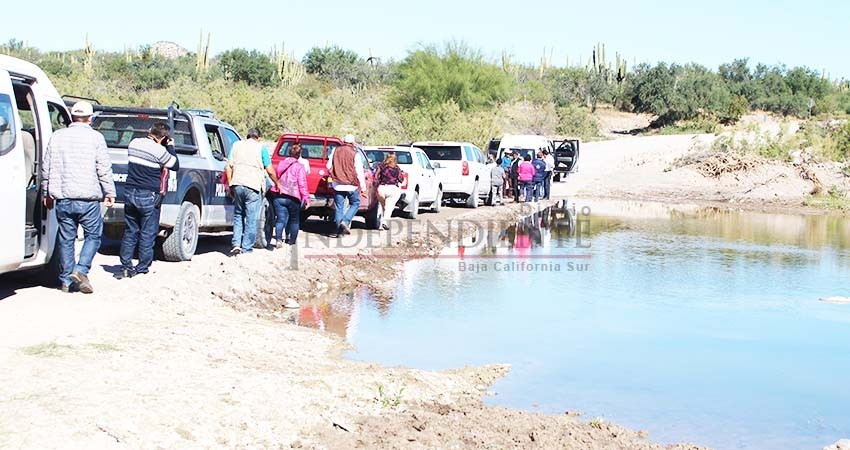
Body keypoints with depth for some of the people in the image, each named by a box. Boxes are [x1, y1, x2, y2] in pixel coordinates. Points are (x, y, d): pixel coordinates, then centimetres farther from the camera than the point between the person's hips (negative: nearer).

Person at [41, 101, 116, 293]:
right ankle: (80, 269, -8)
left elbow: (46, 168, 12)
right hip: (88, 198, -3)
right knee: (93, 235, 9)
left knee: (66, 239, 10)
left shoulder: (57, 136, 8)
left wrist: (47, 194, 22)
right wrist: (110, 193, 4)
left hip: (63, 198, 3)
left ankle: (65, 280, 13)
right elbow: (104, 169, -5)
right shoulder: (95, 137, -3)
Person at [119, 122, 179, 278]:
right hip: (148, 197, -6)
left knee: (130, 232, 14)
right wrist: (171, 147, 8)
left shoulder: (133, 143, 4)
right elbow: (175, 165, -4)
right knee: (147, 234, 4)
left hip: (130, 193, 6)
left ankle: (126, 267, 13)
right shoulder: (159, 150, -16)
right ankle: (141, 270, 5)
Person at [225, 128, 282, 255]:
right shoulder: (261, 147, 4)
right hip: (253, 186, -4)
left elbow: (228, 167, 12)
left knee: (238, 215, 16)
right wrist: (277, 184, 15)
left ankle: (236, 244, 5)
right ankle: (247, 248, 2)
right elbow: (270, 170, 1)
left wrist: (230, 185, 16)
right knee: (251, 219, 2)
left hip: (237, 184, 4)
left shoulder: (237, 145, 15)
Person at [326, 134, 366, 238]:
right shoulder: (355, 154, -7)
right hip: (351, 185, -3)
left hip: (338, 185, 3)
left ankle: (339, 229, 6)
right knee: (355, 204, 13)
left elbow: (329, 166, 10)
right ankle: (345, 221, -5)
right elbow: (359, 171, -8)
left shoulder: (336, 151, 3)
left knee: (339, 207, 7)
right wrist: (363, 185, -2)